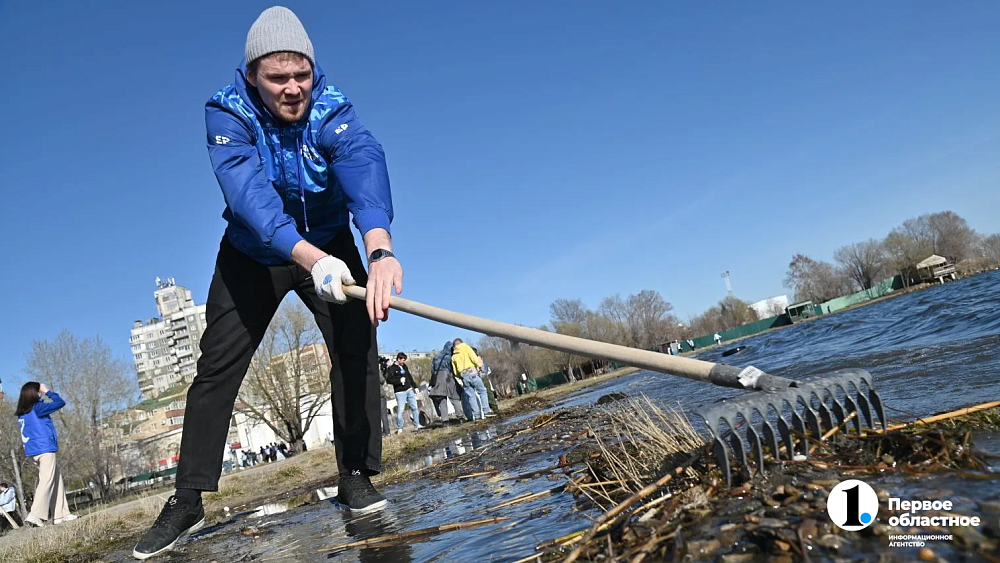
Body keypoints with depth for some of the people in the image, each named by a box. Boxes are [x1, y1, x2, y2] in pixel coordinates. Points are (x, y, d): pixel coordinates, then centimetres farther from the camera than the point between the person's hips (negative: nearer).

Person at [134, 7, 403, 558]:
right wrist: (311, 258, -58)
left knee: (356, 347, -15)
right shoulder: (226, 113, -23)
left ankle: (355, 477, 1)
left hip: (329, 243, 0)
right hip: (252, 251, 0)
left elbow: (364, 166, -44)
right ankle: (187, 502, 9)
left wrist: (381, 249, -65)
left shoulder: (332, 109, -23)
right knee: (217, 365, -2)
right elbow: (249, 191, -40)